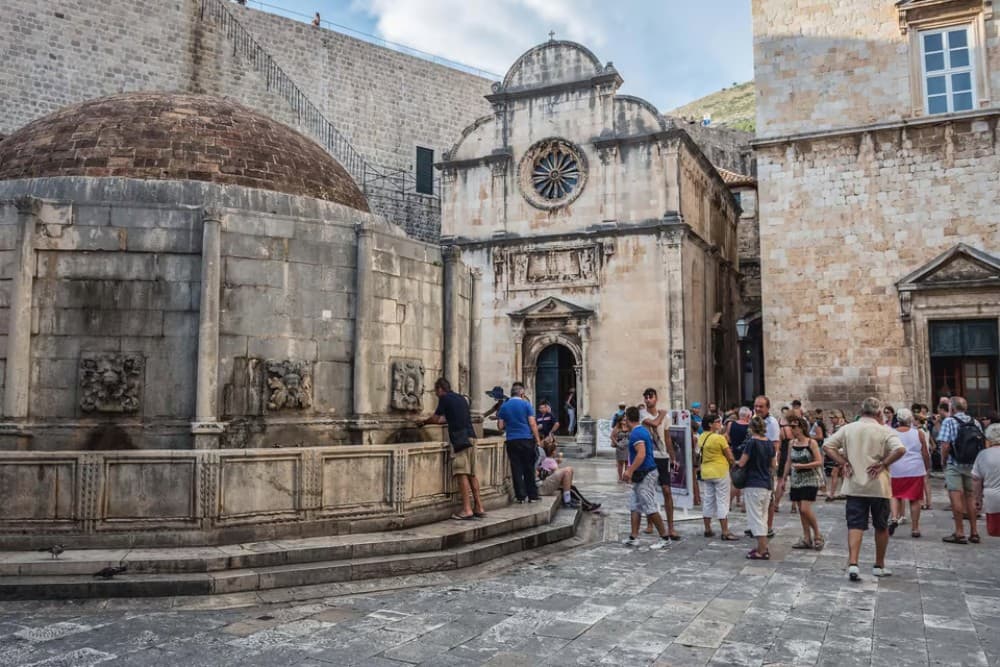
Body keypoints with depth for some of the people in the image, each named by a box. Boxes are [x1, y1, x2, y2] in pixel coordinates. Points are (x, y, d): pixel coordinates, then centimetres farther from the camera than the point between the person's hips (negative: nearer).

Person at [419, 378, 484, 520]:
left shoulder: (445, 398, 0)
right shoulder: (461, 398, 23)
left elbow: (435, 418, 4)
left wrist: (424, 422, 23)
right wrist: (429, 421, 39)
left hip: (460, 439, -8)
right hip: (471, 437, 8)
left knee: (462, 474, -9)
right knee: (472, 474, 10)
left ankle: (467, 510, -12)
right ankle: (479, 508, 12)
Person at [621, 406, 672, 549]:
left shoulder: (635, 434, -17)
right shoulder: (644, 430, 14)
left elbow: (641, 454, -27)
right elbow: (652, 448, 24)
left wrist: (630, 471, -26)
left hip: (645, 475, -11)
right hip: (643, 474, 11)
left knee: (650, 508, -5)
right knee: (634, 506, 11)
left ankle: (665, 538, 2)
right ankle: (633, 537, 12)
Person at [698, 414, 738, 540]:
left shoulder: (701, 438, 5)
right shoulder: (720, 438, -15)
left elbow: (702, 454, 9)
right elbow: (729, 456, -9)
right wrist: (734, 463, 11)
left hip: (706, 472, 7)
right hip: (720, 472, -6)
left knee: (707, 501, 12)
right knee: (722, 501, -1)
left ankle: (707, 530, 18)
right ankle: (725, 532, 0)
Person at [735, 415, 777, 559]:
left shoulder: (752, 442, -15)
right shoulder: (770, 443, 4)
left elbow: (741, 463, -13)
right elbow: (773, 465, 11)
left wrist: (735, 462, 8)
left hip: (753, 485, -7)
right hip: (767, 484, 7)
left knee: (756, 517, -2)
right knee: (763, 516, 17)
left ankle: (762, 551, -2)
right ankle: (762, 546, 24)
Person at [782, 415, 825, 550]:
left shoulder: (811, 443, -10)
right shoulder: (791, 443, 6)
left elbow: (819, 462, -13)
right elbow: (788, 462, 13)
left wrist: (802, 466, -21)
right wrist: (784, 479, 12)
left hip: (810, 480, -6)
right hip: (796, 480, 6)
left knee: (805, 509, -13)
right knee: (801, 510, 7)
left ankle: (817, 536, 5)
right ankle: (807, 539, 15)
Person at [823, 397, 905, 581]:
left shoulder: (848, 429, 3)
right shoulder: (884, 431, -7)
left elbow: (828, 445, 0)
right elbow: (900, 449, -23)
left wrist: (844, 463, 0)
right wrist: (883, 464, -12)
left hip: (854, 485, 2)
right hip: (878, 486, -2)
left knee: (855, 525, 0)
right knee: (881, 527, 15)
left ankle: (852, 564, -15)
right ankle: (879, 566, 27)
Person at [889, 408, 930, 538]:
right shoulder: (919, 433, 0)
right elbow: (925, 454, 3)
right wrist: (927, 469, 16)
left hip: (896, 470, 0)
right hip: (916, 470, 0)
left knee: (895, 496, 15)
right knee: (915, 499, 7)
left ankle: (894, 518, -8)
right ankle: (915, 528, 11)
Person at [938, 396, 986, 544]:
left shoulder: (949, 421, -9)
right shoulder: (975, 423, 7)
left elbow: (945, 445, -16)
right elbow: (984, 445, 5)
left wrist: (944, 461, -3)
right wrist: (976, 461, 14)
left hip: (954, 465, -6)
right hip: (972, 466, 6)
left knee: (956, 496, -3)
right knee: (970, 496, 13)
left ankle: (960, 533, -2)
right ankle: (974, 532, 17)